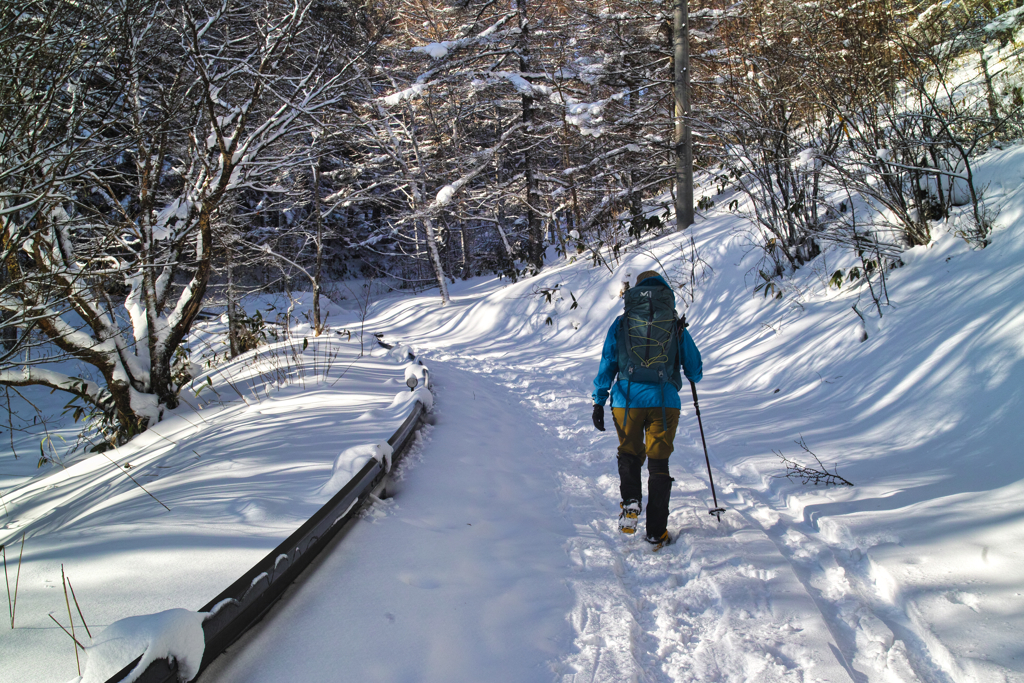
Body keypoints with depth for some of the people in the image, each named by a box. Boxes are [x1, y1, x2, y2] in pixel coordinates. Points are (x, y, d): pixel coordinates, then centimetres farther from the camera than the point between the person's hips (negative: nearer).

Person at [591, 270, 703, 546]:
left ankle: (630, 502, -3)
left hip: (627, 398, 0)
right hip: (665, 400, 0)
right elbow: (695, 372, 14)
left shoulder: (621, 323, 7)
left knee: (630, 454, 22)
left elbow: (606, 364, 3)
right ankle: (656, 532, 13)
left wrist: (598, 402, 5)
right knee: (659, 464, 11)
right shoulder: (676, 326, 8)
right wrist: (693, 374, 37)